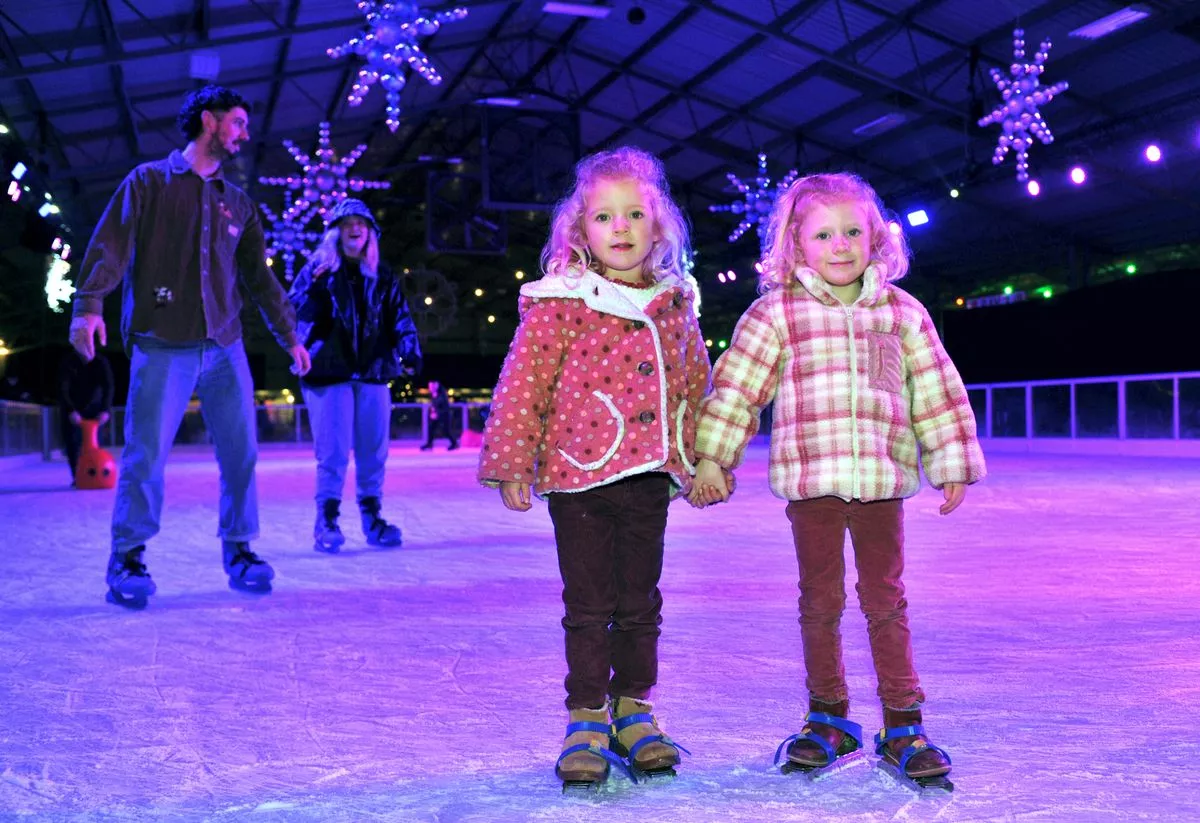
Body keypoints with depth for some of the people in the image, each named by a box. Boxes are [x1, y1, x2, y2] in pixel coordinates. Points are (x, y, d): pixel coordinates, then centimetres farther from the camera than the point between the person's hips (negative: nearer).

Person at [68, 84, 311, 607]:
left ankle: (239, 550, 14)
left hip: (225, 348, 4)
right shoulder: (149, 181, 6)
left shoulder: (238, 203, 19)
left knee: (240, 454, 1)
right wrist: (89, 304, -18)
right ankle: (128, 558, 5)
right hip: (162, 345, -4)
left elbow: (260, 278, 21)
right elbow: (110, 245, -4)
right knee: (146, 455, -6)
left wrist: (289, 335, 18)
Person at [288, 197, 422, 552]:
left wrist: (409, 351, -5)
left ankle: (372, 516, 19)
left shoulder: (382, 277, 12)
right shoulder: (318, 271, 2)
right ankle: (326, 520, 3)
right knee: (333, 454, -6)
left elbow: (400, 317, 8)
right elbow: (292, 310, -6)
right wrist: (314, 288, -25)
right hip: (328, 374, -4)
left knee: (374, 452, 7)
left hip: (373, 374, 4)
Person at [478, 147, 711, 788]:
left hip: (649, 477, 4)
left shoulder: (675, 306, 8)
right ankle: (586, 717, 15)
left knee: (640, 602, 13)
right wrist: (512, 462, -9)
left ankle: (632, 707, 27)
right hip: (579, 477, -4)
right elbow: (523, 383, -6)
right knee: (589, 605, 3)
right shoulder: (559, 304, -6)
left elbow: (697, 385, 16)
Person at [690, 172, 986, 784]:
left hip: (882, 480, 1)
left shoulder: (902, 313, 7)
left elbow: (936, 391, 12)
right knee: (820, 602, 8)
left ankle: (903, 725, 13)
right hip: (810, 480, -1)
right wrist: (709, 457, -2)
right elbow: (736, 386, 1)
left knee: (886, 601, 6)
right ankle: (827, 719, 22)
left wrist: (953, 465, 12)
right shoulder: (776, 313, 1)